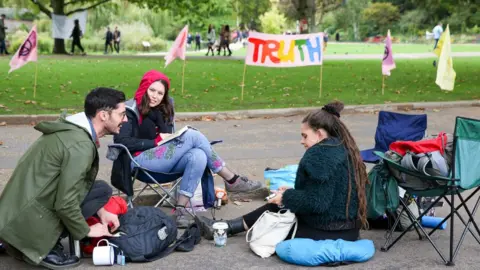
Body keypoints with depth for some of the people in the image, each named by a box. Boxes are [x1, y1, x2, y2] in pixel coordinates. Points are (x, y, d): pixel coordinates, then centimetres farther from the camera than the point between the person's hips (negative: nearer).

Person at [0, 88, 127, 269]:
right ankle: (42, 248, -8)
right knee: (102, 190, -11)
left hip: (26, 207, 9)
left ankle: (48, 239, 7)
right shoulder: (80, 145, -21)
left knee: (102, 190, 9)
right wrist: (85, 231, -4)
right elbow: (65, 203, -21)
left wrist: (100, 211, 11)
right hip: (28, 221, -9)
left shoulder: (74, 130, 9)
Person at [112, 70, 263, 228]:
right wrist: (156, 141, -12)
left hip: (163, 161, 7)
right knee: (193, 136, -19)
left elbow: (167, 137, 7)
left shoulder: (163, 110, 21)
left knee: (198, 155, -26)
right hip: (140, 161, -7)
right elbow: (121, 141, -14)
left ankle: (180, 210, -33)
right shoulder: (130, 110, 0)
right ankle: (232, 181, -11)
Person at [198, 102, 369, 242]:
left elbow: (316, 202, -25)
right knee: (277, 206, 19)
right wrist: (291, 193, 9)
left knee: (275, 210, 12)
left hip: (327, 232, -9)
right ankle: (225, 228, 27)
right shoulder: (344, 150, 10)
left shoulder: (320, 154, -19)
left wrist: (286, 197, -9)